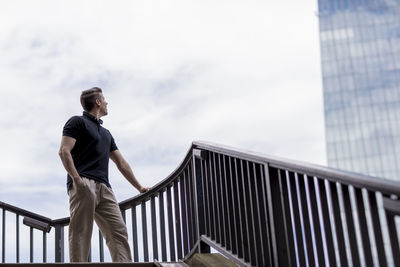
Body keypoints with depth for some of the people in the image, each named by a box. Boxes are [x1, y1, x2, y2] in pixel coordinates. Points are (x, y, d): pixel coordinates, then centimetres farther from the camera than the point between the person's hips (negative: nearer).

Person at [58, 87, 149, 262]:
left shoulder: (106, 133, 31)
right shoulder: (77, 122, 8)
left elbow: (121, 163, 32)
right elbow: (64, 151, -5)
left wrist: (139, 187, 30)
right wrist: (76, 178, -18)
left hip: (104, 188, 7)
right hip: (84, 184, -7)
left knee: (119, 231, -5)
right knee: (81, 232, -14)